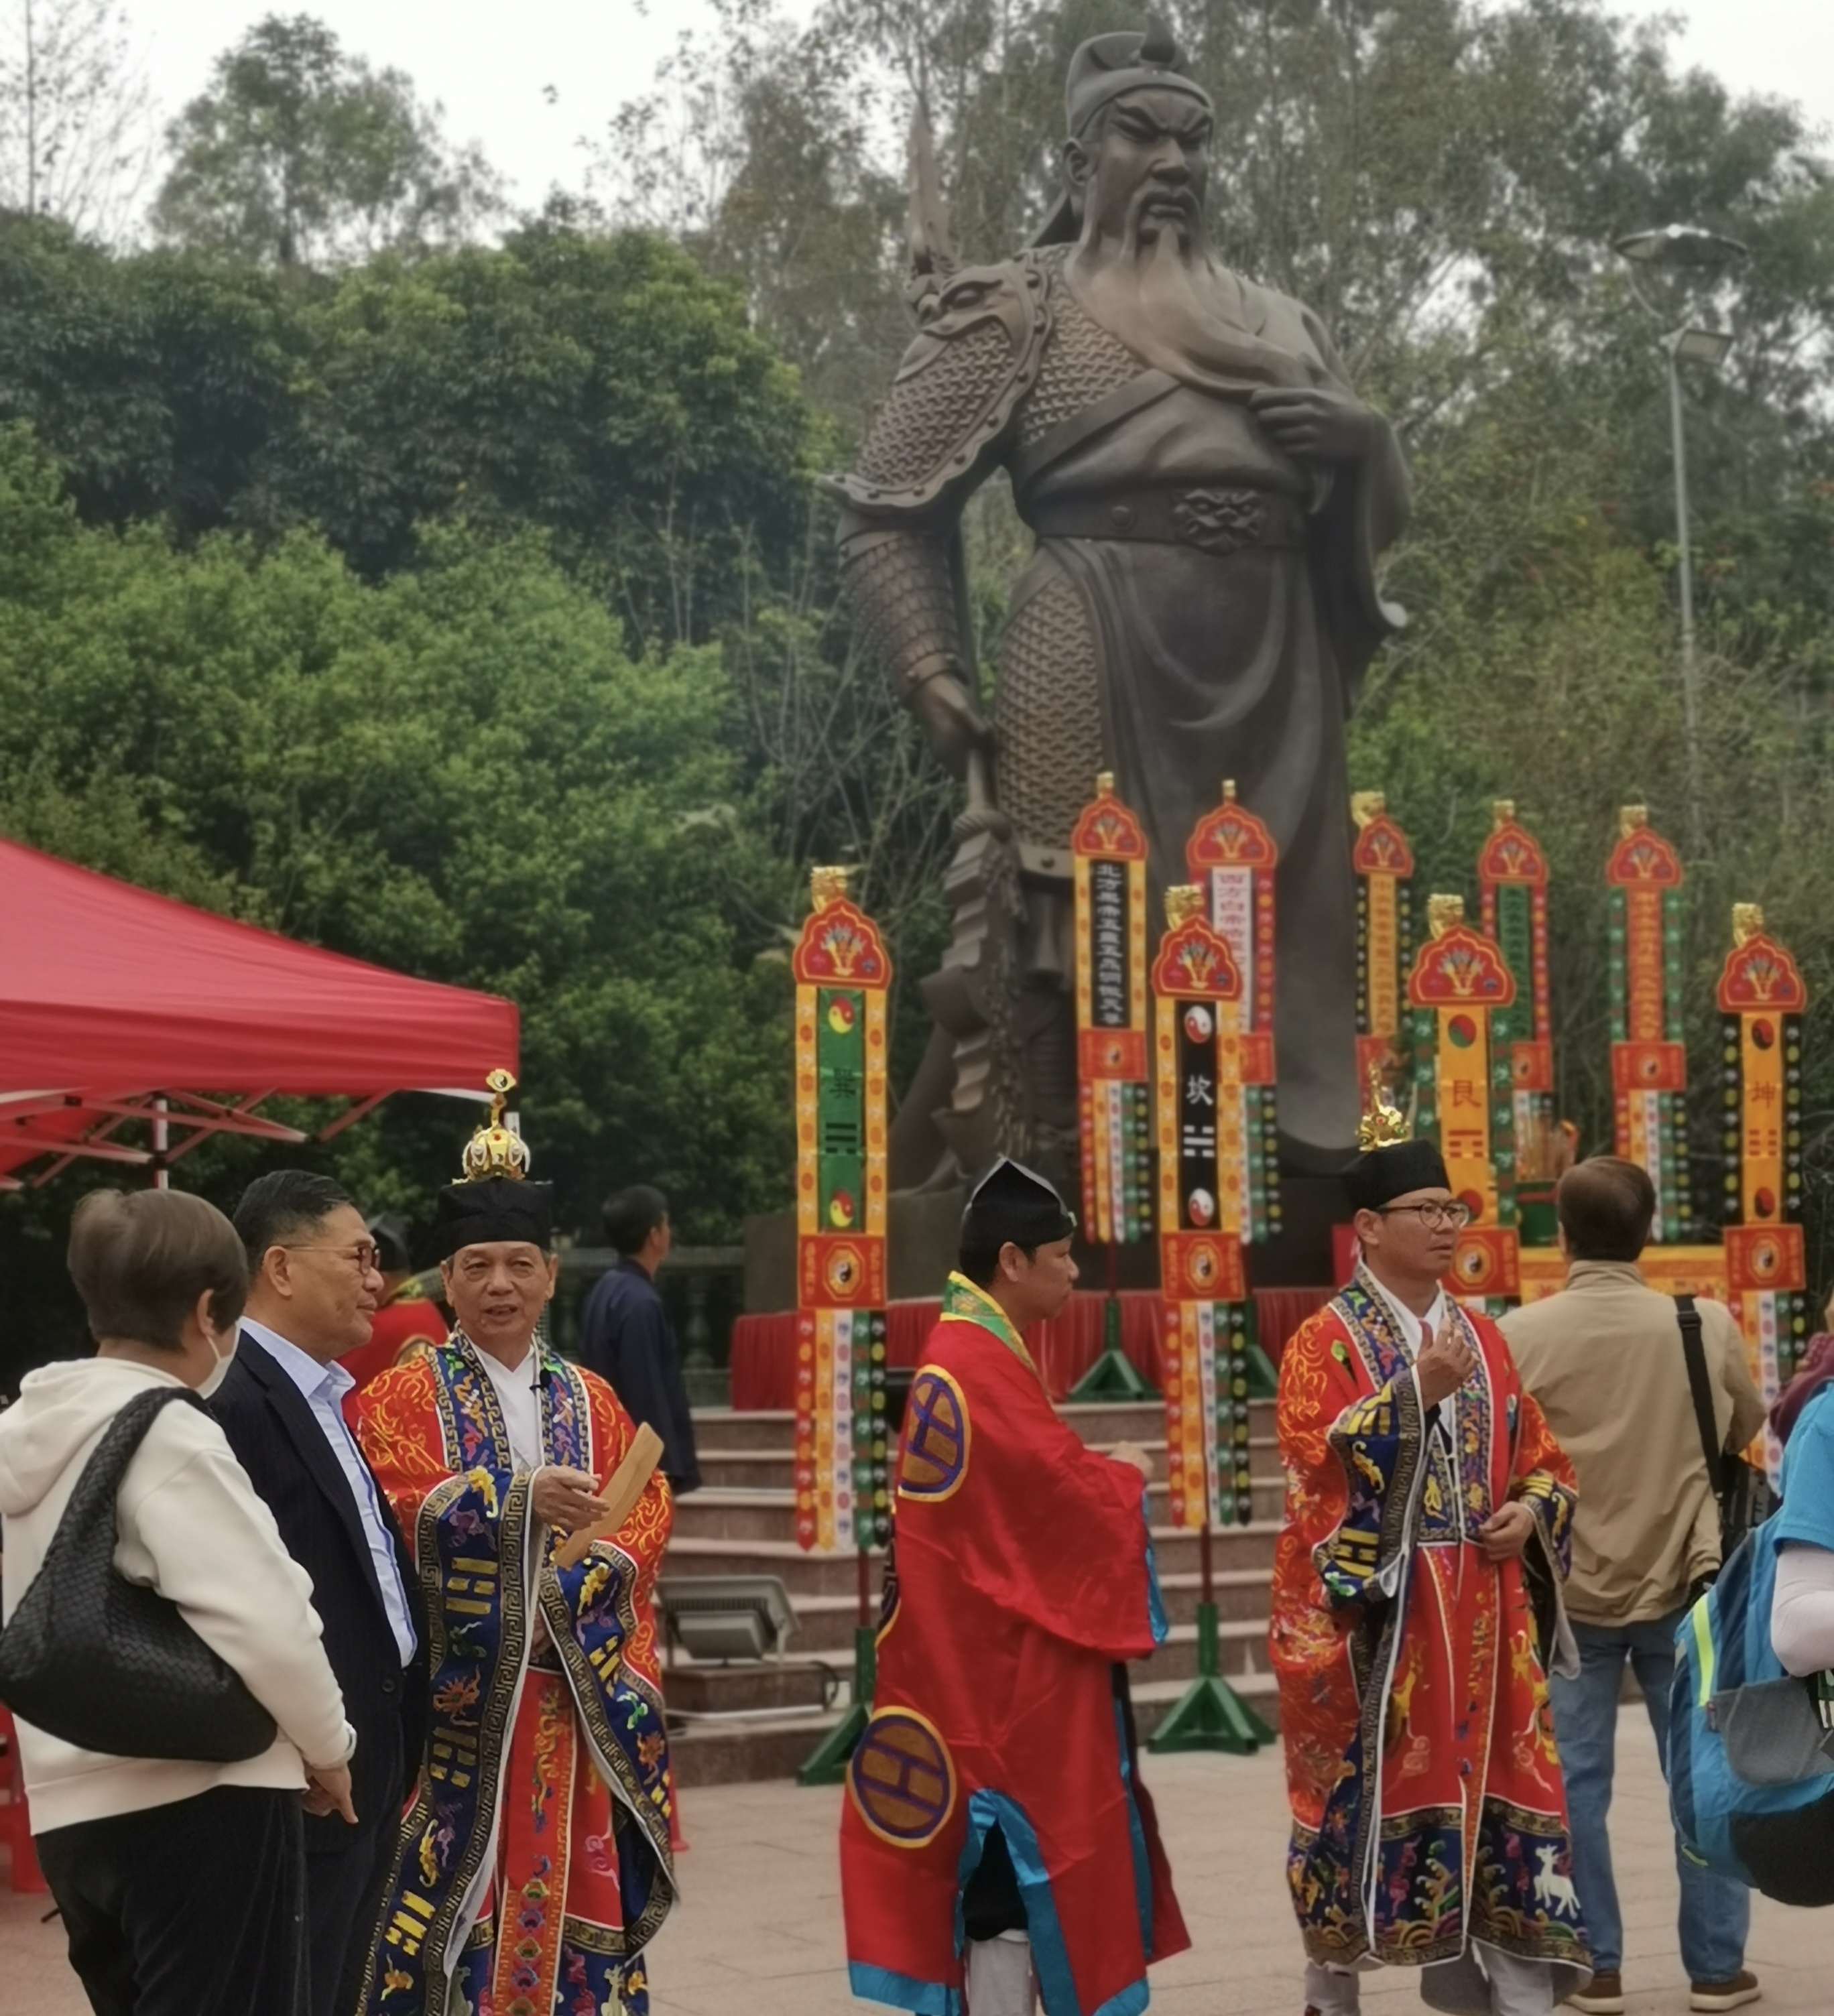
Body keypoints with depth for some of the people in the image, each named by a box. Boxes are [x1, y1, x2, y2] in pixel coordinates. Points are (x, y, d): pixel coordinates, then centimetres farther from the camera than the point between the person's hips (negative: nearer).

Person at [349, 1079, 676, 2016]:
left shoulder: (591, 1401, 14)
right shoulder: (402, 1400, 3)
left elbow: (645, 1519, 4)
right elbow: (404, 1513, -13)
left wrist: (567, 1593, -14)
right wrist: (524, 1498, -27)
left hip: (577, 1698, 3)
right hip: (458, 1689, -3)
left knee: (574, 1884, 4)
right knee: (458, 1891, -5)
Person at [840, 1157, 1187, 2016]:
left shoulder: (970, 1351, 14)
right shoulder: (981, 1365, -19)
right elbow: (1063, 1491, -19)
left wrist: (1099, 1473, 2)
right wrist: (1125, 1476, 0)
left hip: (996, 1647, 11)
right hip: (1007, 1659, -11)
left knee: (1019, 1848, 15)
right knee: (1018, 1854, -6)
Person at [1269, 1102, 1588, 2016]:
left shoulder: (1482, 1337, 14)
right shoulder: (1326, 1343, -3)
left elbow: (1544, 1459, 17)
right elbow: (1319, 1458, -18)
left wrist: (1533, 1509, -4)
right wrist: (1416, 1391, -26)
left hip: (1481, 1611, 5)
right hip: (1371, 1609, -5)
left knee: (1500, 1782, 0)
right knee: (1364, 1788, 0)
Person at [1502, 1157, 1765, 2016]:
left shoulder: (1522, 1334, -11)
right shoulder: (1707, 1324, -7)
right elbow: (1746, 1431, 9)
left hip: (1568, 1590, -1)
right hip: (1681, 1587, 1)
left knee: (1574, 1781, 8)